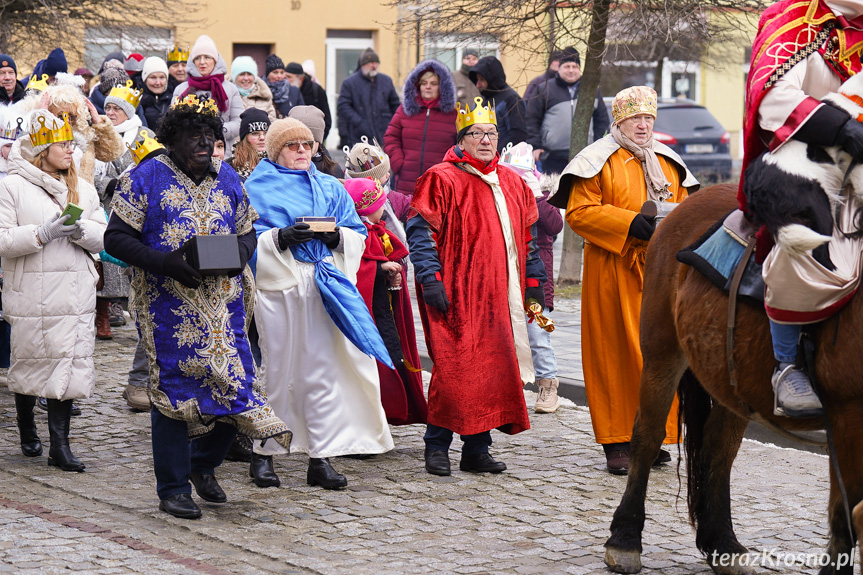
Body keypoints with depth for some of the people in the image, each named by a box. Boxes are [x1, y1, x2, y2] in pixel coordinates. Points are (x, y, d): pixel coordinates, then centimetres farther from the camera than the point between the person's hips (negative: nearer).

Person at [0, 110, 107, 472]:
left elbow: (105, 237, 10)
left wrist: (81, 231, -11)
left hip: (75, 293, 4)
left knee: (68, 363, -2)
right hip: (30, 293, -4)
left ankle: (60, 445, 0)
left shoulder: (82, 188, 13)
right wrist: (43, 234, -19)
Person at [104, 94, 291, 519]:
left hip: (223, 304, 4)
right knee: (174, 388, -2)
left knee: (234, 384, 0)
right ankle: (173, 489, 9)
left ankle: (203, 463, 26)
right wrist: (166, 264, -18)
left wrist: (239, 254, -5)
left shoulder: (228, 179, 12)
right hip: (169, 305, -4)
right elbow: (116, 238, -6)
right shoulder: (146, 179, -3)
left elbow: (247, 231, 19)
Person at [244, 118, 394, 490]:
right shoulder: (258, 188, 7)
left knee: (323, 372, -2)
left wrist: (336, 236, -6)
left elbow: (358, 235, 15)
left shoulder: (330, 188, 19)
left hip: (323, 287, 3)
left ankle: (321, 459, 2)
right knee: (276, 371, -1)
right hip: (278, 288, -3)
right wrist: (280, 238, -18)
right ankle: (263, 455, 11)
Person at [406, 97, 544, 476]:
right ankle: (437, 446, 3)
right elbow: (421, 232, -8)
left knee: (494, 370, 5)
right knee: (455, 370, -9)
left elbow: (526, 237, 23)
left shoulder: (512, 183, 16)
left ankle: (477, 448, 13)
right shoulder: (442, 180, -4)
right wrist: (430, 278, -16)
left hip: (499, 296, 6)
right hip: (456, 295, -6)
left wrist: (534, 281, 19)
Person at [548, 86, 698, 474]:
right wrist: (629, 223, -19)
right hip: (613, 272, -5)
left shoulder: (668, 162, 16)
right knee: (615, 351, -4)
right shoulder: (599, 160, -2)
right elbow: (578, 211, -10)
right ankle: (617, 444, 0)